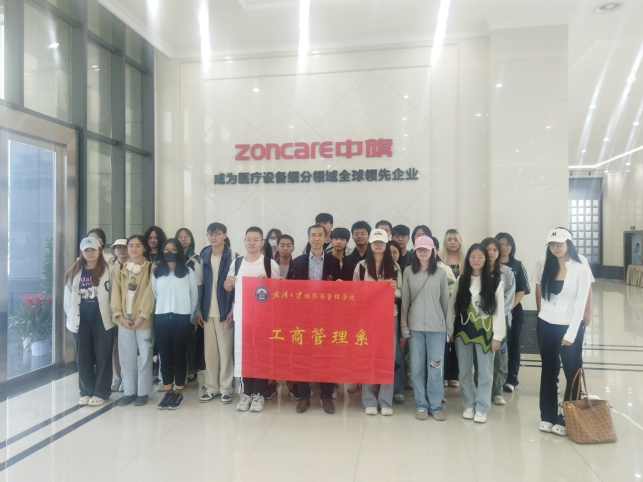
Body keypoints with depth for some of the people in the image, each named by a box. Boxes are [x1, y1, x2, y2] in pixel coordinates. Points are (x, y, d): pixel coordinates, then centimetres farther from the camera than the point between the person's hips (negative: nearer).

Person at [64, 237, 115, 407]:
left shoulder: (109, 270, -4)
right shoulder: (74, 272, 7)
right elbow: (69, 297, 10)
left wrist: (114, 317, -7)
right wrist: (71, 319, 6)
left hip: (103, 321, -3)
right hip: (81, 322, 3)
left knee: (102, 357, 5)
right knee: (83, 358, 11)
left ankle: (101, 392, 16)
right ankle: (86, 391, 24)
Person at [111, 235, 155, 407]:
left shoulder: (151, 268, -2)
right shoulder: (120, 269, 9)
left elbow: (149, 294, -8)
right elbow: (116, 294, 3)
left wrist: (142, 316, -15)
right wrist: (120, 315, -8)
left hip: (143, 320, -3)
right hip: (124, 320, 3)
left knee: (145, 357, 4)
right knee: (127, 357, 9)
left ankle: (143, 392, 15)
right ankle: (129, 391, 21)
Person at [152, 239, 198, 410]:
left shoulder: (188, 272, 2)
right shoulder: (156, 273, 10)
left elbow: (194, 295, 5)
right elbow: (154, 295, 12)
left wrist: (189, 316, 6)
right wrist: (159, 310, 8)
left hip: (181, 318, -2)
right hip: (161, 318, 3)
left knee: (180, 355, 2)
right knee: (165, 355, 5)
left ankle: (179, 392, 10)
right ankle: (168, 392, 14)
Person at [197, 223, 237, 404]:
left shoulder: (232, 256, -3)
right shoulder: (203, 257, 8)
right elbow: (199, 284, 6)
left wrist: (233, 309, -12)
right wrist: (199, 310, 1)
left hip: (225, 310, -3)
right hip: (207, 311, 4)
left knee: (225, 350, 4)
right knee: (209, 351, 8)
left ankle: (226, 388, 14)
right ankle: (211, 387, 19)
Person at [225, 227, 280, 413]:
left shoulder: (270, 263, -3)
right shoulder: (236, 263, 7)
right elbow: (228, 288, 15)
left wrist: (267, 282, -17)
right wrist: (228, 283, -7)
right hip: (240, 315, 3)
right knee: (242, 353, 6)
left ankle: (258, 393, 14)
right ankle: (246, 392, 19)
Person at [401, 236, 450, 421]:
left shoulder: (441, 273, 1)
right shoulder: (408, 272, 3)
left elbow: (446, 301, 4)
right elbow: (405, 300, 4)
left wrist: (449, 326, 3)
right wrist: (404, 325, 0)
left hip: (437, 326, -1)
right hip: (415, 326, 1)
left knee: (435, 367, 4)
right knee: (417, 367, 7)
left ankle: (436, 406, 16)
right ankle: (421, 405, 18)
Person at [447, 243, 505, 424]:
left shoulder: (495, 283, -4)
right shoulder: (460, 280, 3)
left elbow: (499, 311, -4)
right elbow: (452, 306, 5)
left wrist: (497, 336, -7)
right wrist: (450, 330, 2)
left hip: (485, 332, -2)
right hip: (463, 331, 2)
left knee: (485, 373, 5)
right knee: (464, 371, 10)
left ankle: (481, 408, 19)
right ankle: (469, 405, 25)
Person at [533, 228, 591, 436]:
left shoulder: (581, 270, -9)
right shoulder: (545, 268, 5)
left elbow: (580, 304, -12)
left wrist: (571, 334, -15)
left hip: (570, 326, -4)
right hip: (546, 326, 4)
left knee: (572, 373, 5)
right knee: (548, 371, 12)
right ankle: (547, 416, 22)